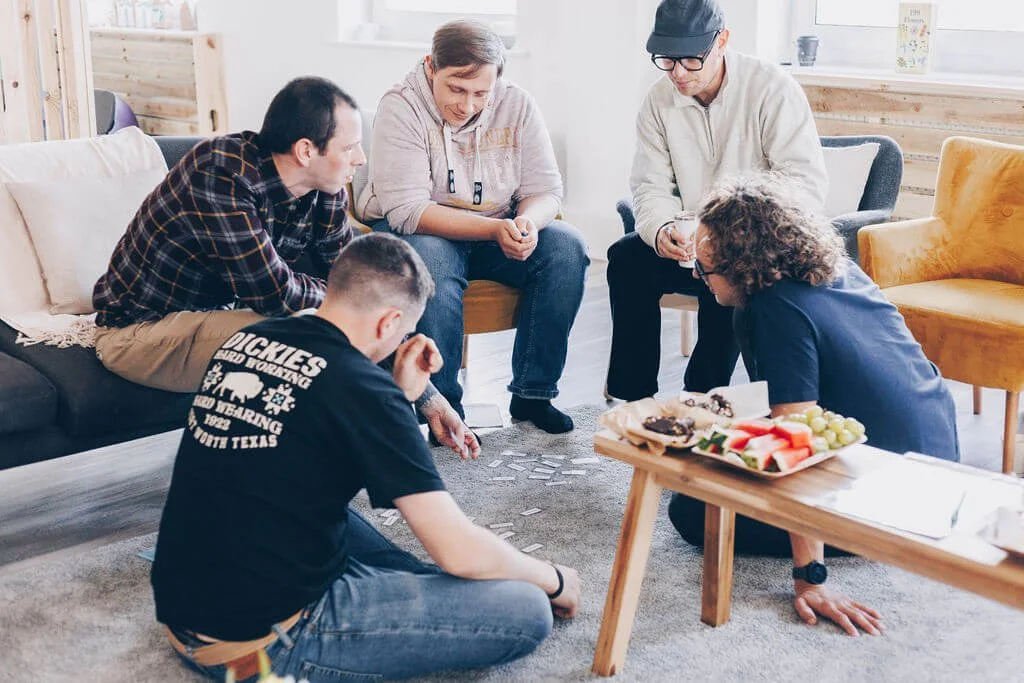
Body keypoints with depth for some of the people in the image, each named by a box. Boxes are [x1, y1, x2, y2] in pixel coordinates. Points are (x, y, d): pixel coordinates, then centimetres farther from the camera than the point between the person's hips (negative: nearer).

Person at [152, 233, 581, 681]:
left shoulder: (244, 341, 6)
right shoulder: (360, 384, -15)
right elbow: (460, 552, -13)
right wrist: (554, 580, 5)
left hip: (181, 610, 9)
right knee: (525, 613, -7)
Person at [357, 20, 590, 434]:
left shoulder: (517, 106, -4)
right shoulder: (401, 108, -16)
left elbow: (545, 190, -4)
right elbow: (407, 211, -25)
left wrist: (527, 222, -29)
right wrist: (495, 228, -35)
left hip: (498, 233, 4)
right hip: (413, 232, -4)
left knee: (566, 247, -20)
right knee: (432, 261, -38)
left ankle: (532, 394, -13)